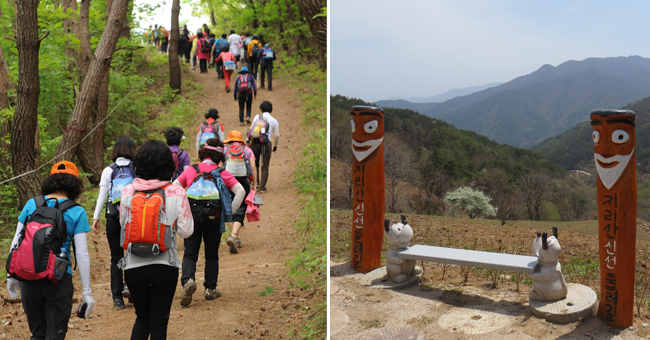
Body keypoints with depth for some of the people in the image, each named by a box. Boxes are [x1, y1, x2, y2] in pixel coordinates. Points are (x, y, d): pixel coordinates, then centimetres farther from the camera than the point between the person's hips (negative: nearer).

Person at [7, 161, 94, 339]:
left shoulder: (31, 204, 3)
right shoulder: (77, 212, -5)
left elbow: (16, 243, 5)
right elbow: (82, 255, -7)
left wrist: (11, 276, 17)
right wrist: (86, 292, -2)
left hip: (28, 277, 3)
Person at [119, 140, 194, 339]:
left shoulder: (128, 192, -3)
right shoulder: (176, 193, -10)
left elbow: (123, 224, 9)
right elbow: (186, 231, -5)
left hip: (133, 265, 2)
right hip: (164, 266, -2)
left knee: (142, 317, 23)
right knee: (159, 323, 11)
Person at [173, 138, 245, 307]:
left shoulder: (190, 170, 6)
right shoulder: (223, 173, 2)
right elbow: (240, 191, -6)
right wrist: (230, 211, -2)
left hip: (192, 217, 0)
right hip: (213, 218, 0)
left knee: (190, 254, 5)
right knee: (212, 255, 13)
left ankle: (188, 280, -19)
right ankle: (210, 289, 17)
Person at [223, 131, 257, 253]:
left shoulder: (224, 150, 14)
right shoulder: (247, 150, 14)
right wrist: (254, 184, 8)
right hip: (243, 182, -2)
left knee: (232, 210, 16)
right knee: (240, 211, -5)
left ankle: (236, 238, 20)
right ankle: (233, 235, -26)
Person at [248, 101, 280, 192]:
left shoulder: (257, 117, 3)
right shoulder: (274, 121, 6)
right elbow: (277, 135, 5)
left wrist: (248, 140, 2)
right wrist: (275, 146, 17)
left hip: (255, 143, 0)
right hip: (266, 144, 0)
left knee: (255, 164, 19)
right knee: (265, 167, 5)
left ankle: (256, 183, 17)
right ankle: (262, 187, 3)